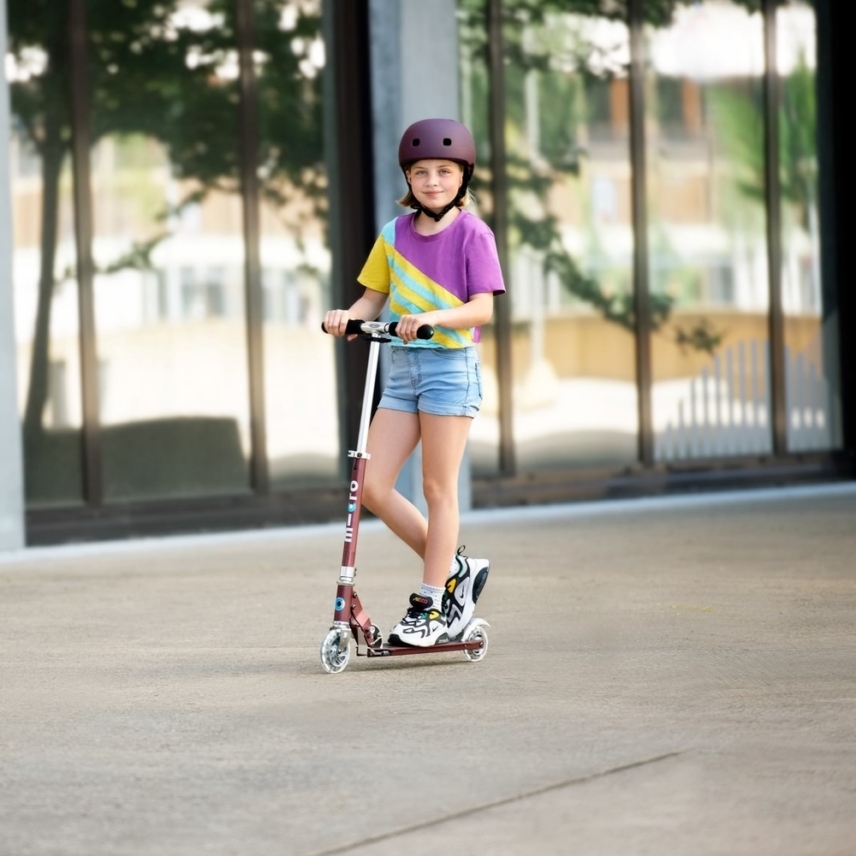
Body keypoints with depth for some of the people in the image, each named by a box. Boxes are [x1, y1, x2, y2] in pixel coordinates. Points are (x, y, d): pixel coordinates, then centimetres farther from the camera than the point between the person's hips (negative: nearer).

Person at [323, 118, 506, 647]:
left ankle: (431, 606, 7)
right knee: (373, 488, -1)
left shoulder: (472, 234, -4)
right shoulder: (395, 235, 11)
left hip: (452, 364, -6)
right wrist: (348, 317, -9)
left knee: (438, 488, -2)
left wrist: (432, 316, -29)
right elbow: (374, 299, 13)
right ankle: (456, 570, 14)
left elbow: (482, 308, -13)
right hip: (402, 365, 6)